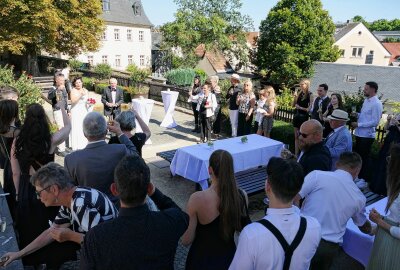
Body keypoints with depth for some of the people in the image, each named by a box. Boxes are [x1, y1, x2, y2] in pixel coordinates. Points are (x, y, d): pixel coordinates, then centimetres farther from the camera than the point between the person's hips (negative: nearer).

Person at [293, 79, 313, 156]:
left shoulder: (310, 95, -7)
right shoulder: (299, 93, 8)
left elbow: (309, 108, -11)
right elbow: (294, 105, 7)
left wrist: (300, 107, -13)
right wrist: (295, 97, -6)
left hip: (303, 116, -6)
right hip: (296, 115, 6)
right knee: (296, 136, 9)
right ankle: (296, 153, 15)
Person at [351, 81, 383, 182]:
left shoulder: (376, 104, -17)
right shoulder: (366, 100, 10)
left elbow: (375, 122, -21)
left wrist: (358, 124, -20)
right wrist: (357, 114, 3)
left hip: (367, 136, -9)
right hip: (359, 134, 9)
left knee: (364, 158, 4)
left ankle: (365, 180, 20)